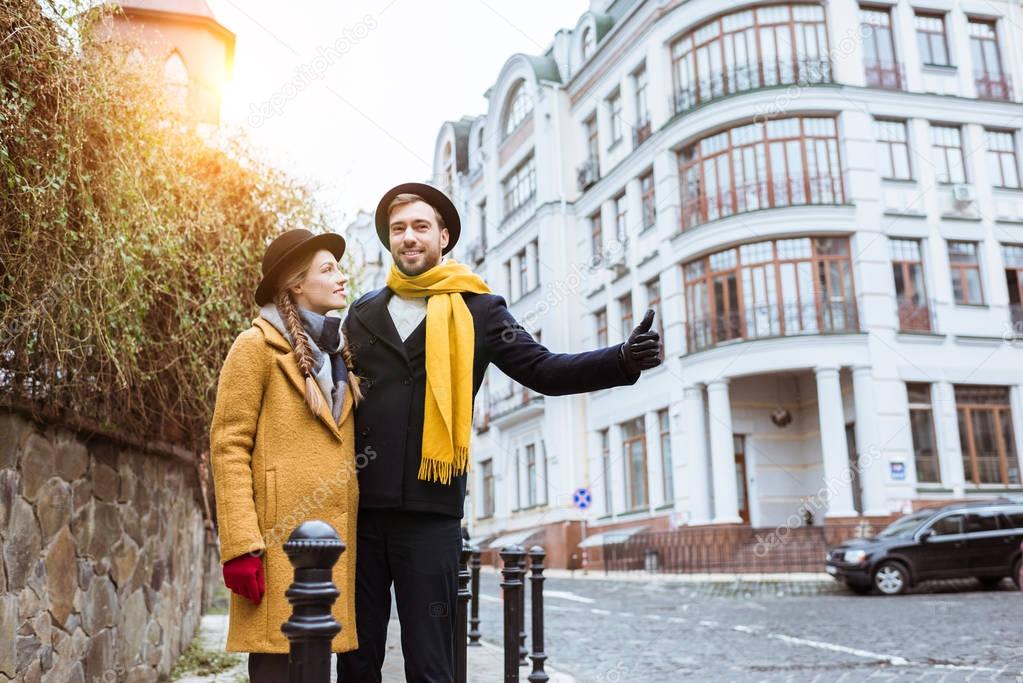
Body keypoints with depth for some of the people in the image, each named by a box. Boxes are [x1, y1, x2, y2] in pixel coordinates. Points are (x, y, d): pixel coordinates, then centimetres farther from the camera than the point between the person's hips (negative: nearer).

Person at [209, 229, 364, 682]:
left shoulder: (338, 354, 20)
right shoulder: (257, 346, 0)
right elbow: (228, 448, -7)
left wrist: (358, 533, 13)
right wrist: (240, 544, -15)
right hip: (282, 539, -6)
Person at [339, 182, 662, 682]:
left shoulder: (478, 310, 5)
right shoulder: (363, 314, 13)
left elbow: (545, 371, -1)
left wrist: (625, 358, -16)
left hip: (430, 510, -2)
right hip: (360, 506, 3)